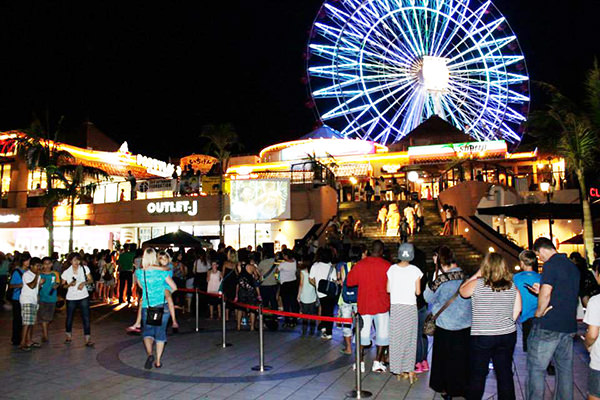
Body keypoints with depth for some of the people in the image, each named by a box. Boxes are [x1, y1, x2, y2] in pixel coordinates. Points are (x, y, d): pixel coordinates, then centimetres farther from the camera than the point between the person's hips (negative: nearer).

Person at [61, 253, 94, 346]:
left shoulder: (84, 268, -3)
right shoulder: (66, 272, -4)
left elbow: (91, 280, 3)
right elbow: (63, 285, 4)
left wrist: (84, 283, -16)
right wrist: (70, 284, -16)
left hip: (83, 297, 0)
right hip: (71, 298, 0)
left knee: (86, 317, -6)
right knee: (69, 317, 13)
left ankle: (88, 339, -3)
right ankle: (69, 336, 36)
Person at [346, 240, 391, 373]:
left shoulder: (360, 264, -5)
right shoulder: (387, 266, -10)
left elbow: (349, 282, 2)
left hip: (364, 304, 2)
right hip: (382, 305, -2)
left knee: (363, 331, 11)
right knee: (382, 333, 10)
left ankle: (360, 362, 16)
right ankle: (377, 362, 10)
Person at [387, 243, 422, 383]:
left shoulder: (392, 269, -3)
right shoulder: (415, 270, -8)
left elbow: (388, 289, 1)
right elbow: (418, 292, -7)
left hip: (395, 307, 2)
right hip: (410, 307, -2)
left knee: (396, 338, 10)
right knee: (410, 338, 9)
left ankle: (398, 371, 18)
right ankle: (410, 371, 11)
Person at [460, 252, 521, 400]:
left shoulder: (477, 284, -11)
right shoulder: (512, 286, 0)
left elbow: (462, 291, 6)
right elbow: (517, 310, 4)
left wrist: (476, 275, 8)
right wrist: (506, 324, 15)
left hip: (481, 337, -4)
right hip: (508, 335, 4)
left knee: (477, 375, 7)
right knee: (505, 374, 13)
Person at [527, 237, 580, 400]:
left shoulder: (551, 264, -12)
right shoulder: (572, 266, 14)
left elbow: (545, 295, -20)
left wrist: (539, 312, -6)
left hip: (548, 325, -8)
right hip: (569, 325, 9)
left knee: (536, 368, -2)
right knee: (565, 368, 15)